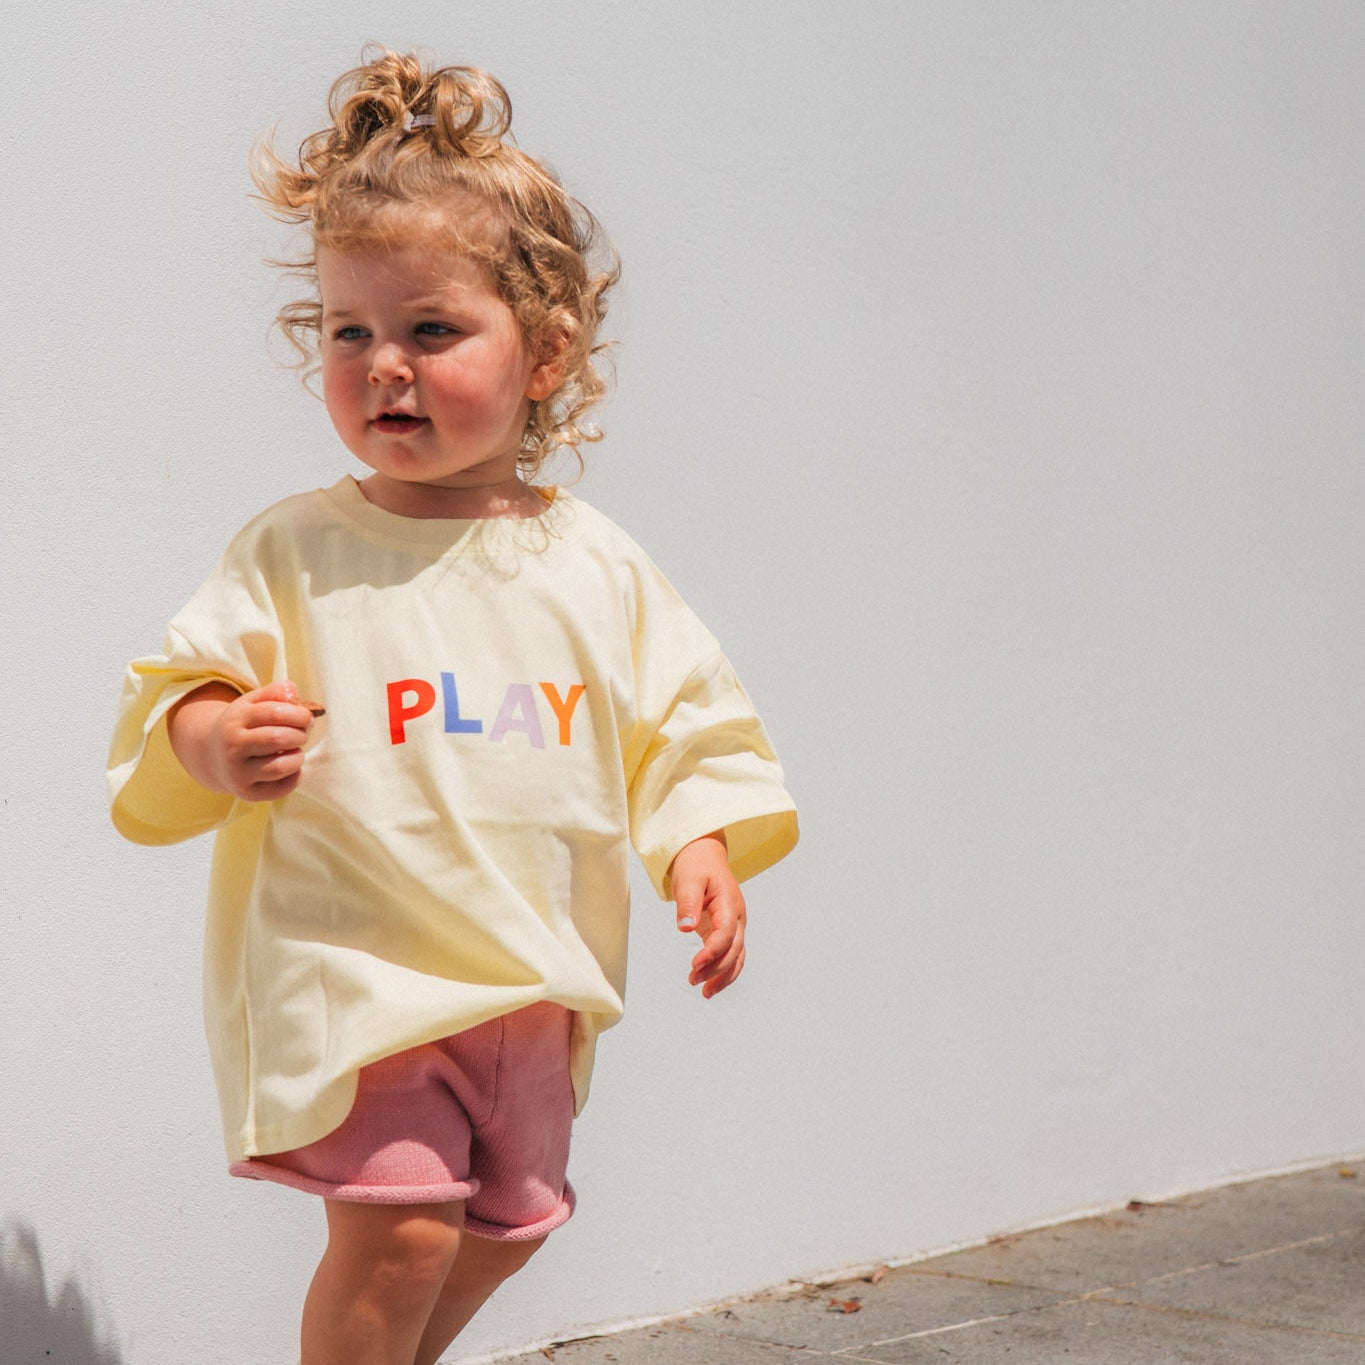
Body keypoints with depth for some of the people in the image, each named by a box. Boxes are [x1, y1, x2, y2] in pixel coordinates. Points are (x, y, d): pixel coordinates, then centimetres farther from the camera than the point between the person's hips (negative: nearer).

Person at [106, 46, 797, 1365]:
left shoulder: (594, 564, 2)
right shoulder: (294, 553, -7)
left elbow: (683, 722, 9)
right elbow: (171, 701, -7)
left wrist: (701, 845, -5)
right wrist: (213, 745, -28)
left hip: (533, 979, 5)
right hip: (351, 966, -4)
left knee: (501, 1227, 17)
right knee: (398, 1226, -14)